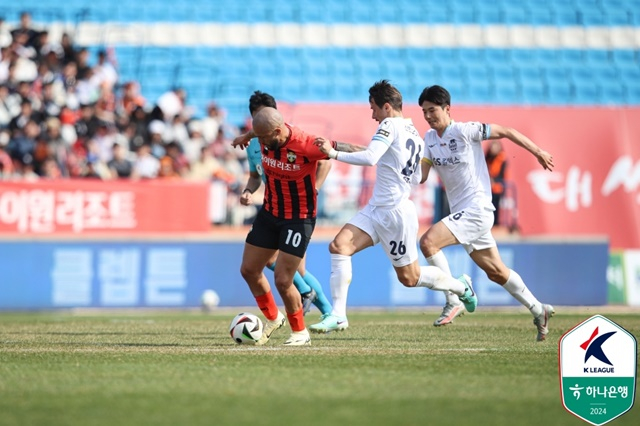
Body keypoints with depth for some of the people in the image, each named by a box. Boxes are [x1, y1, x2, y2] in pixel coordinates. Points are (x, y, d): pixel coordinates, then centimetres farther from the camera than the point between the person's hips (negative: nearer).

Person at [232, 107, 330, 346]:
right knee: (249, 270, 11)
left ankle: (300, 333, 12)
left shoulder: (307, 145, -28)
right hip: (270, 212, 7)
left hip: (299, 218, -7)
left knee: (282, 280, -11)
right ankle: (272, 318, 35)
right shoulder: (266, 140, -10)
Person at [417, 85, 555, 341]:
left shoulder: (463, 131, -12)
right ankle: (539, 311, 28)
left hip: (476, 208, -8)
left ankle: (454, 300, -14)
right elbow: (421, 176, 6)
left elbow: (506, 132, -6)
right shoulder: (429, 139, 10)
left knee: (428, 242, -24)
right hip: (461, 212, 8)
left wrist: (538, 152, -4)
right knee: (496, 272, 15)